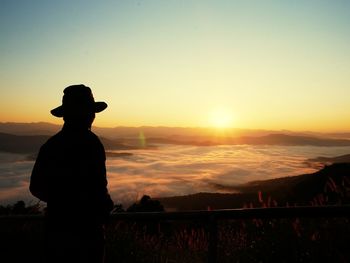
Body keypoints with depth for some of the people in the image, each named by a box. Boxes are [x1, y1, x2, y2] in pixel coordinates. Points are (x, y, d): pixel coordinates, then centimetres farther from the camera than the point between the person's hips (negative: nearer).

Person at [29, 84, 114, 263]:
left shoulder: (50, 144, 1)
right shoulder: (91, 143, -18)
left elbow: (36, 188, 8)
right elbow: (97, 186, -22)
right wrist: (106, 206, -1)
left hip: (56, 226, 6)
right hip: (86, 228, -6)